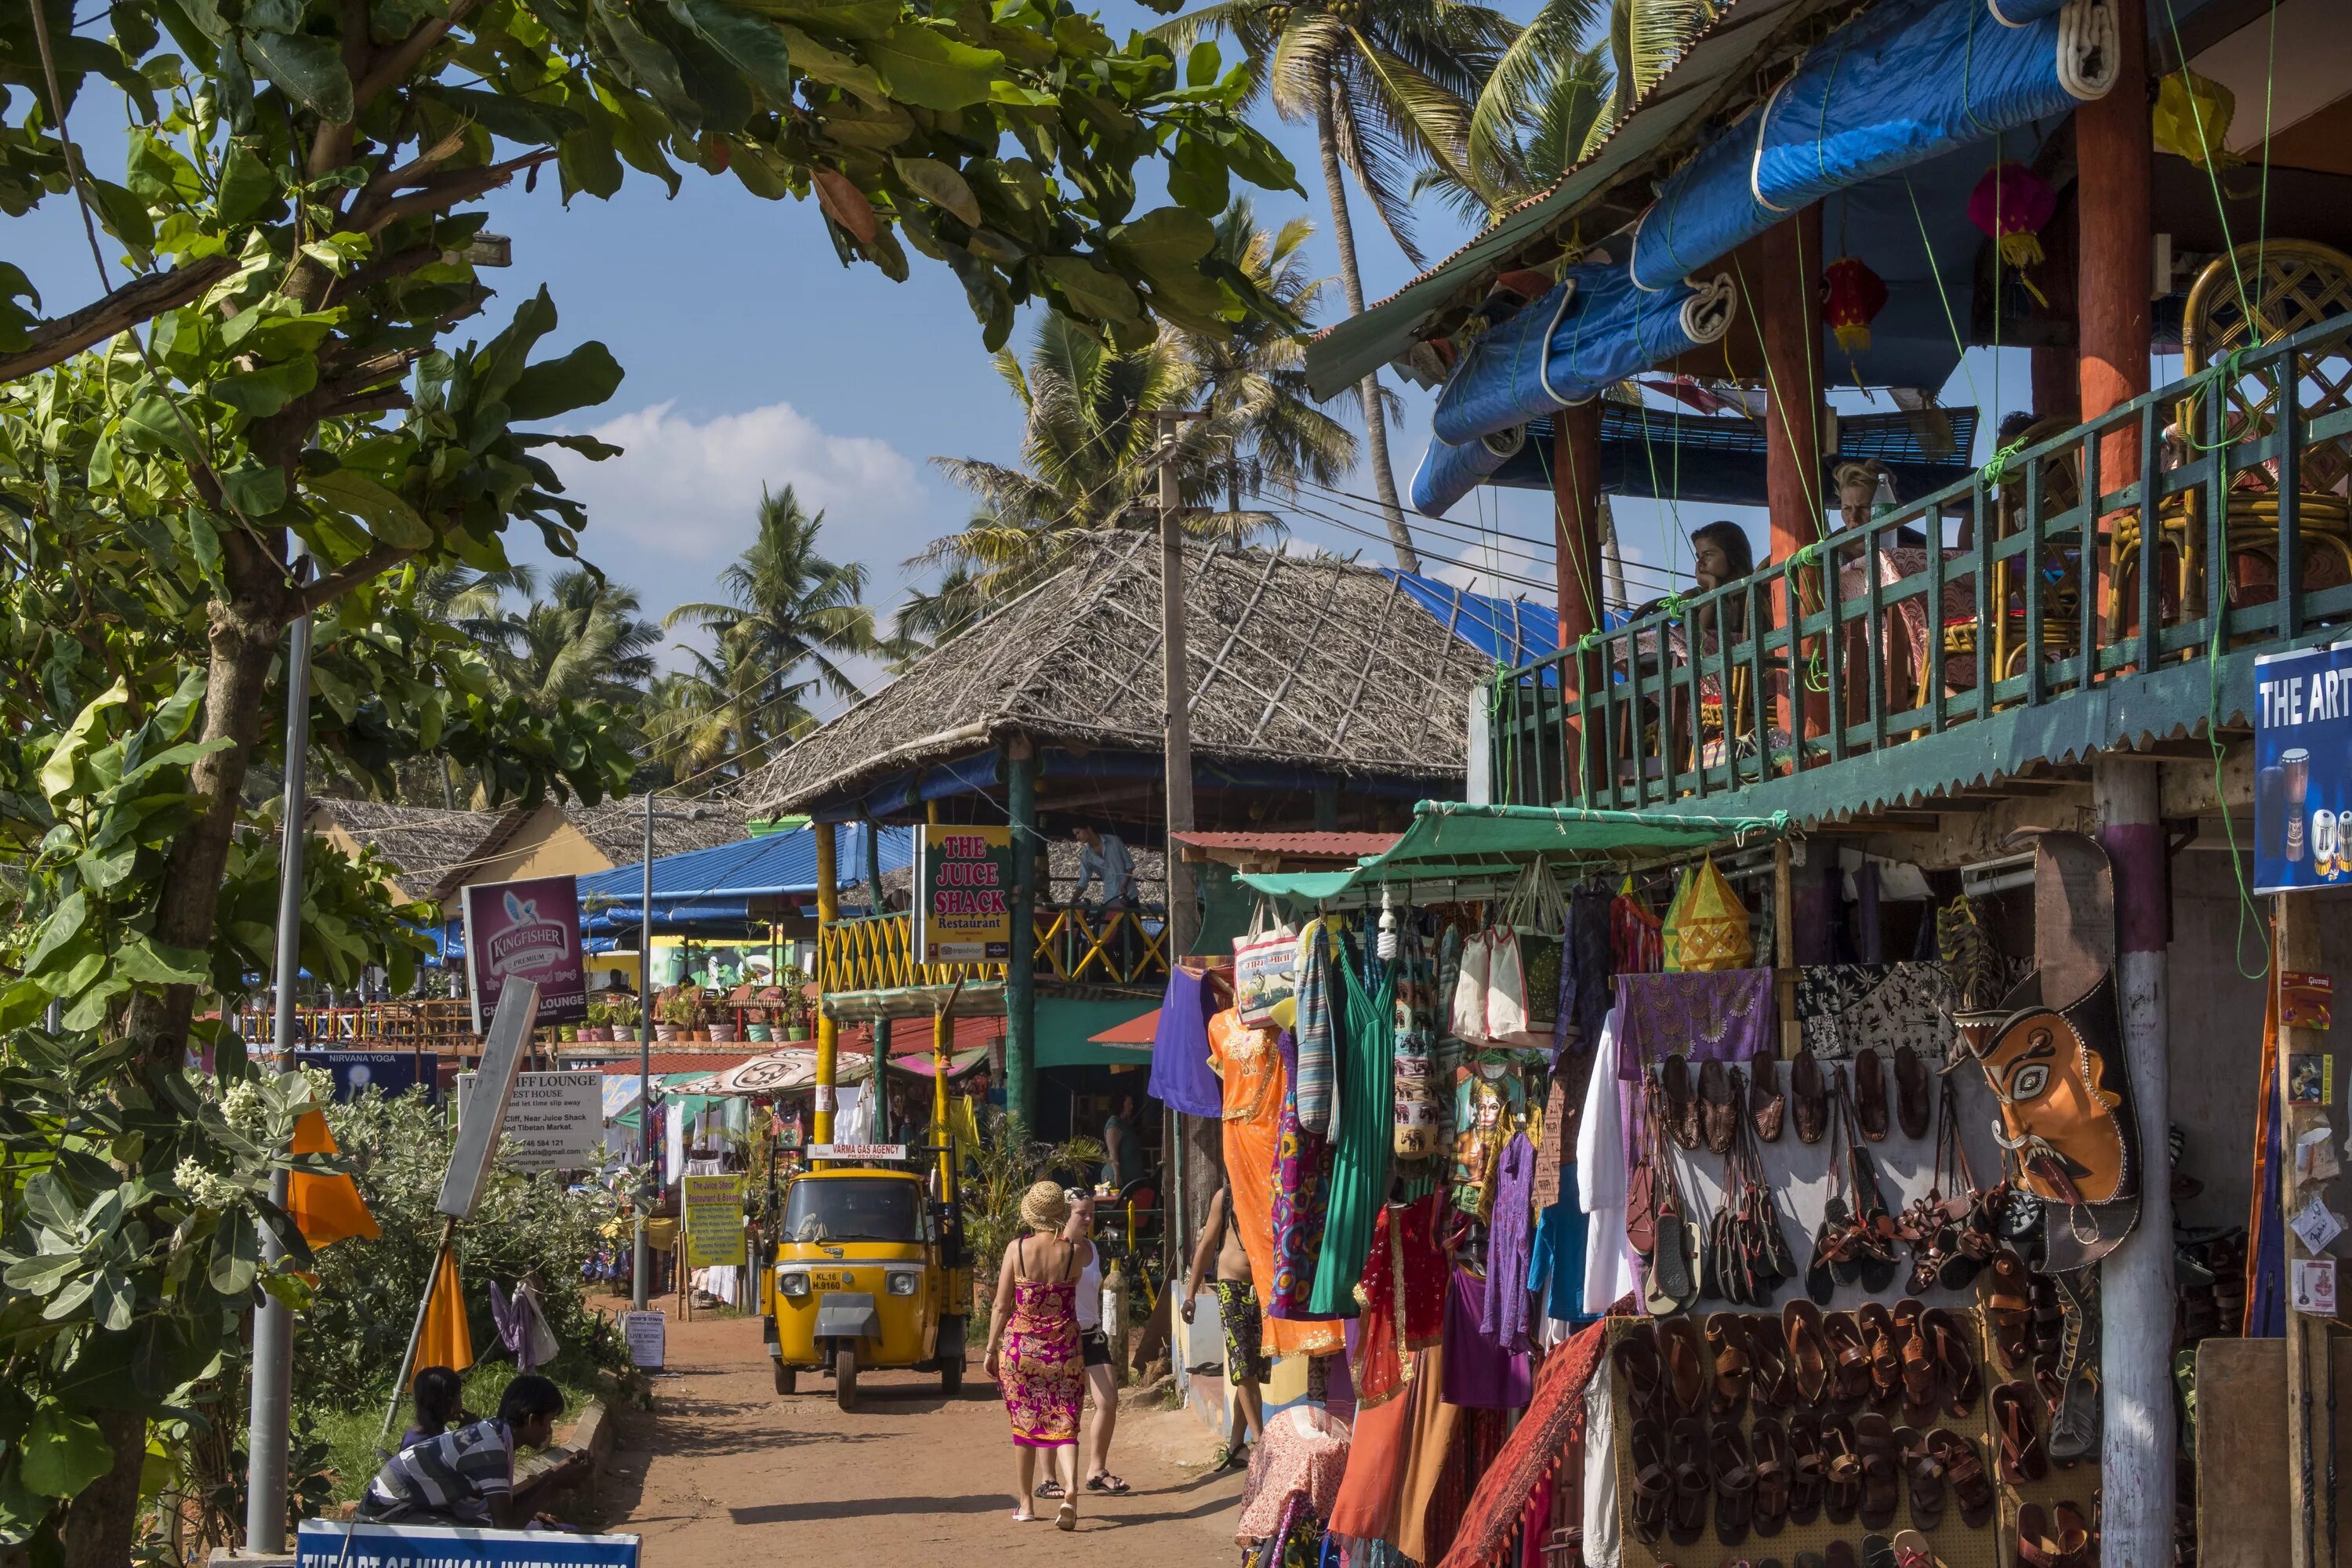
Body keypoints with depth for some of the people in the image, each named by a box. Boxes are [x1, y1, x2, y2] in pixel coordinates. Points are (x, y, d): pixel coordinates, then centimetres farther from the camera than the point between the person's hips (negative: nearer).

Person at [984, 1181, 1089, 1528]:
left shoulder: (1017, 1248, -8)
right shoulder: (1075, 1251, -6)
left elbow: (1002, 1306, -4)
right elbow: (1089, 1249, 21)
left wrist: (991, 1349, 5)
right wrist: (1071, 1229, 34)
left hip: (1020, 1347, 0)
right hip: (1064, 1349, 0)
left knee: (1024, 1424, 14)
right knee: (1064, 1425, 3)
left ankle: (1025, 1503, 20)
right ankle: (1070, 1489, -21)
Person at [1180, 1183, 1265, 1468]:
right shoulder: (1226, 1196, 3)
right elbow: (1206, 1246, 8)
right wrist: (1190, 1294, 7)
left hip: (1265, 1289, 1)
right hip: (1232, 1287, -1)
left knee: (1253, 1373, 6)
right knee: (1243, 1366, -12)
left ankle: (1236, 1445, 15)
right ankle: (1259, 1440, -12)